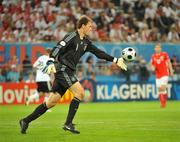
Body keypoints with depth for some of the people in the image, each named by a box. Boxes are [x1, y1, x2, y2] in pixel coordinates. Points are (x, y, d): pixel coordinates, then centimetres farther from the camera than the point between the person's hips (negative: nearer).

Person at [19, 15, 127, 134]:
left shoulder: (85, 41, 15)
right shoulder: (72, 37, -10)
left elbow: (99, 53, 18)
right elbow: (57, 49, -18)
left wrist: (115, 60, 15)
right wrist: (51, 63, -33)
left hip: (69, 72, 8)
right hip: (62, 69, -8)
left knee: (52, 102, 6)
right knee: (80, 92, -17)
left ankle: (26, 121, 12)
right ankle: (68, 124, -13)